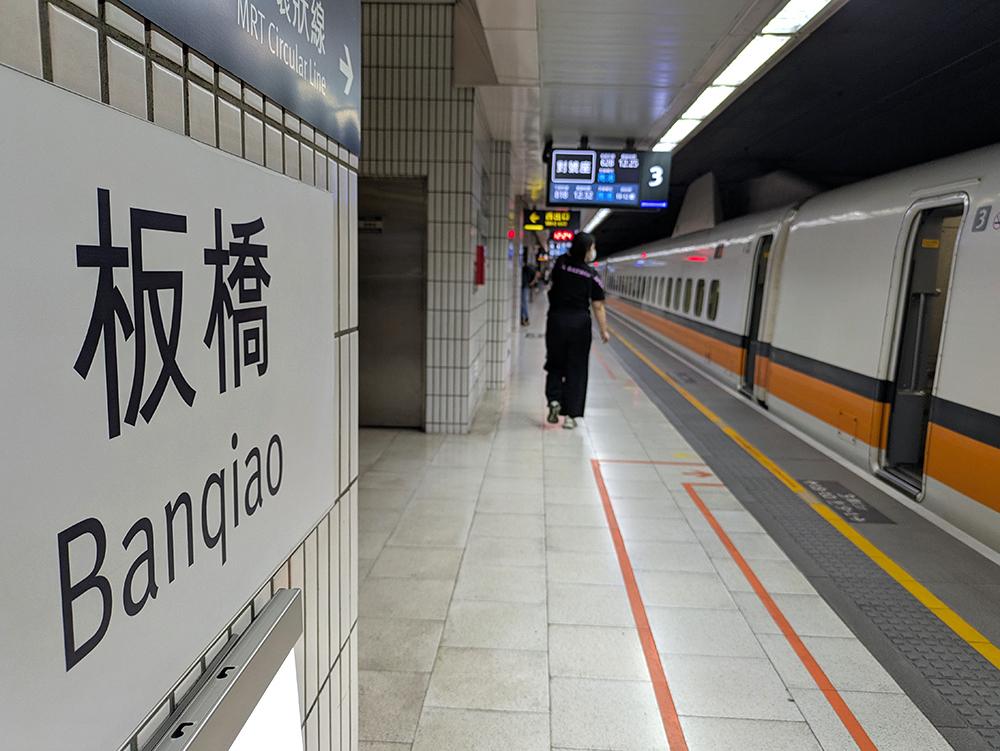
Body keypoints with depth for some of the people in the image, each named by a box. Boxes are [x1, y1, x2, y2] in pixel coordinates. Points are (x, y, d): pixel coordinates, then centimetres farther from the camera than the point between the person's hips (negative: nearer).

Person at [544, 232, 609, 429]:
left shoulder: (561, 264, -3)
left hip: (556, 320, 2)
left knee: (555, 364, 19)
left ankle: (554, 400, -1)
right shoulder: (592, 276, -8)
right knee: (576, 369, 7)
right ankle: (570, 415, 8)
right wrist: (604, 331, 0)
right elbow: (598, 307, -9)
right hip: (579, 324, -2)